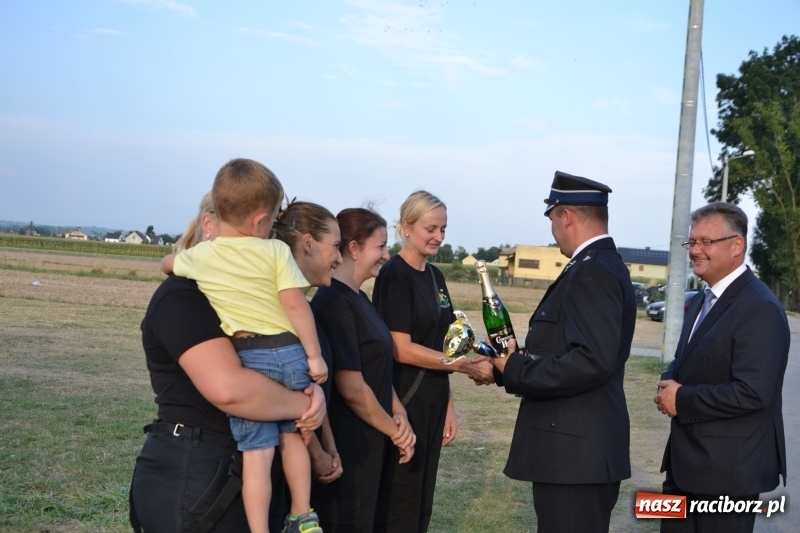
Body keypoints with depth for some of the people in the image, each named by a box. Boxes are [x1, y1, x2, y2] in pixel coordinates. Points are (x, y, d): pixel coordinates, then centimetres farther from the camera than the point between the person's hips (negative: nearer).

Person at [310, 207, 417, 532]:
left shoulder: (359, 299, 11)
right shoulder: (334, 302, -20)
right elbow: (352, 388, -22)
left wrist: (399, 413, -2)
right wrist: (394, 429, -10)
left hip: (368, 443, 9)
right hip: (346, 447, -9)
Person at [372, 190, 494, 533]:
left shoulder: (435, 276, 11)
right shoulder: (394, 276, -13)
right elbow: (402, 350, -19)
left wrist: (448, 404, 13)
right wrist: (467, 366, -17)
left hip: (432, 403, 8)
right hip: (403, 403, -8)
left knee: (422, 503, 13)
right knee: (398, 504, 0)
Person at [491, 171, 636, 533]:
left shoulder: (593, 272, -17)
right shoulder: (601, 265, 14)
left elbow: (593, 360, -28)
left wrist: (516, 371, -17)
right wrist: (504, 366, 12)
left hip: (575, 451, -10)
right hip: (581, 447, 10)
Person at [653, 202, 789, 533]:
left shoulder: (760, 309, -19)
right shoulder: (702, 301, 13)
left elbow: (753, 392, -27)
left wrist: (682, 400, -18)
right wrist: (670, 384, -3)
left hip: (730, 468, -9)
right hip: (686, 462, 9)